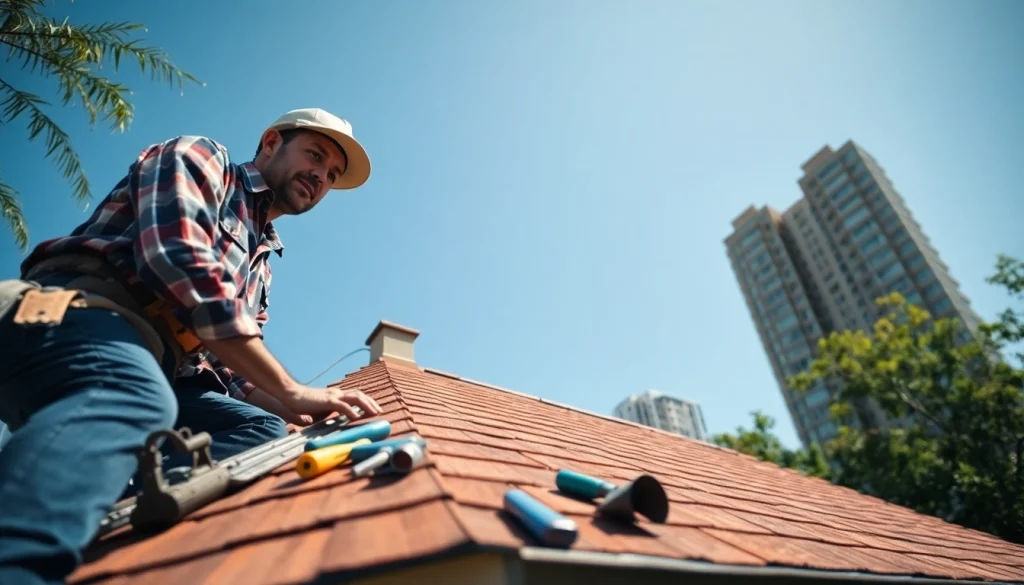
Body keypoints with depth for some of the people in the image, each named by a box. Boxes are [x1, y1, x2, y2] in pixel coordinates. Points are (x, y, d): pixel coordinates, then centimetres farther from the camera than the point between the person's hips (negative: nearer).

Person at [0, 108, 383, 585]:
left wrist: (302, 414, 3)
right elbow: (182, 268, -14)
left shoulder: (260, 262, 26)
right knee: (134, 399, -37)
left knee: (262, 429, -14)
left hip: (146, 368, 8)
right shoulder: (197, 158, 6)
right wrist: (292, 393, -15)